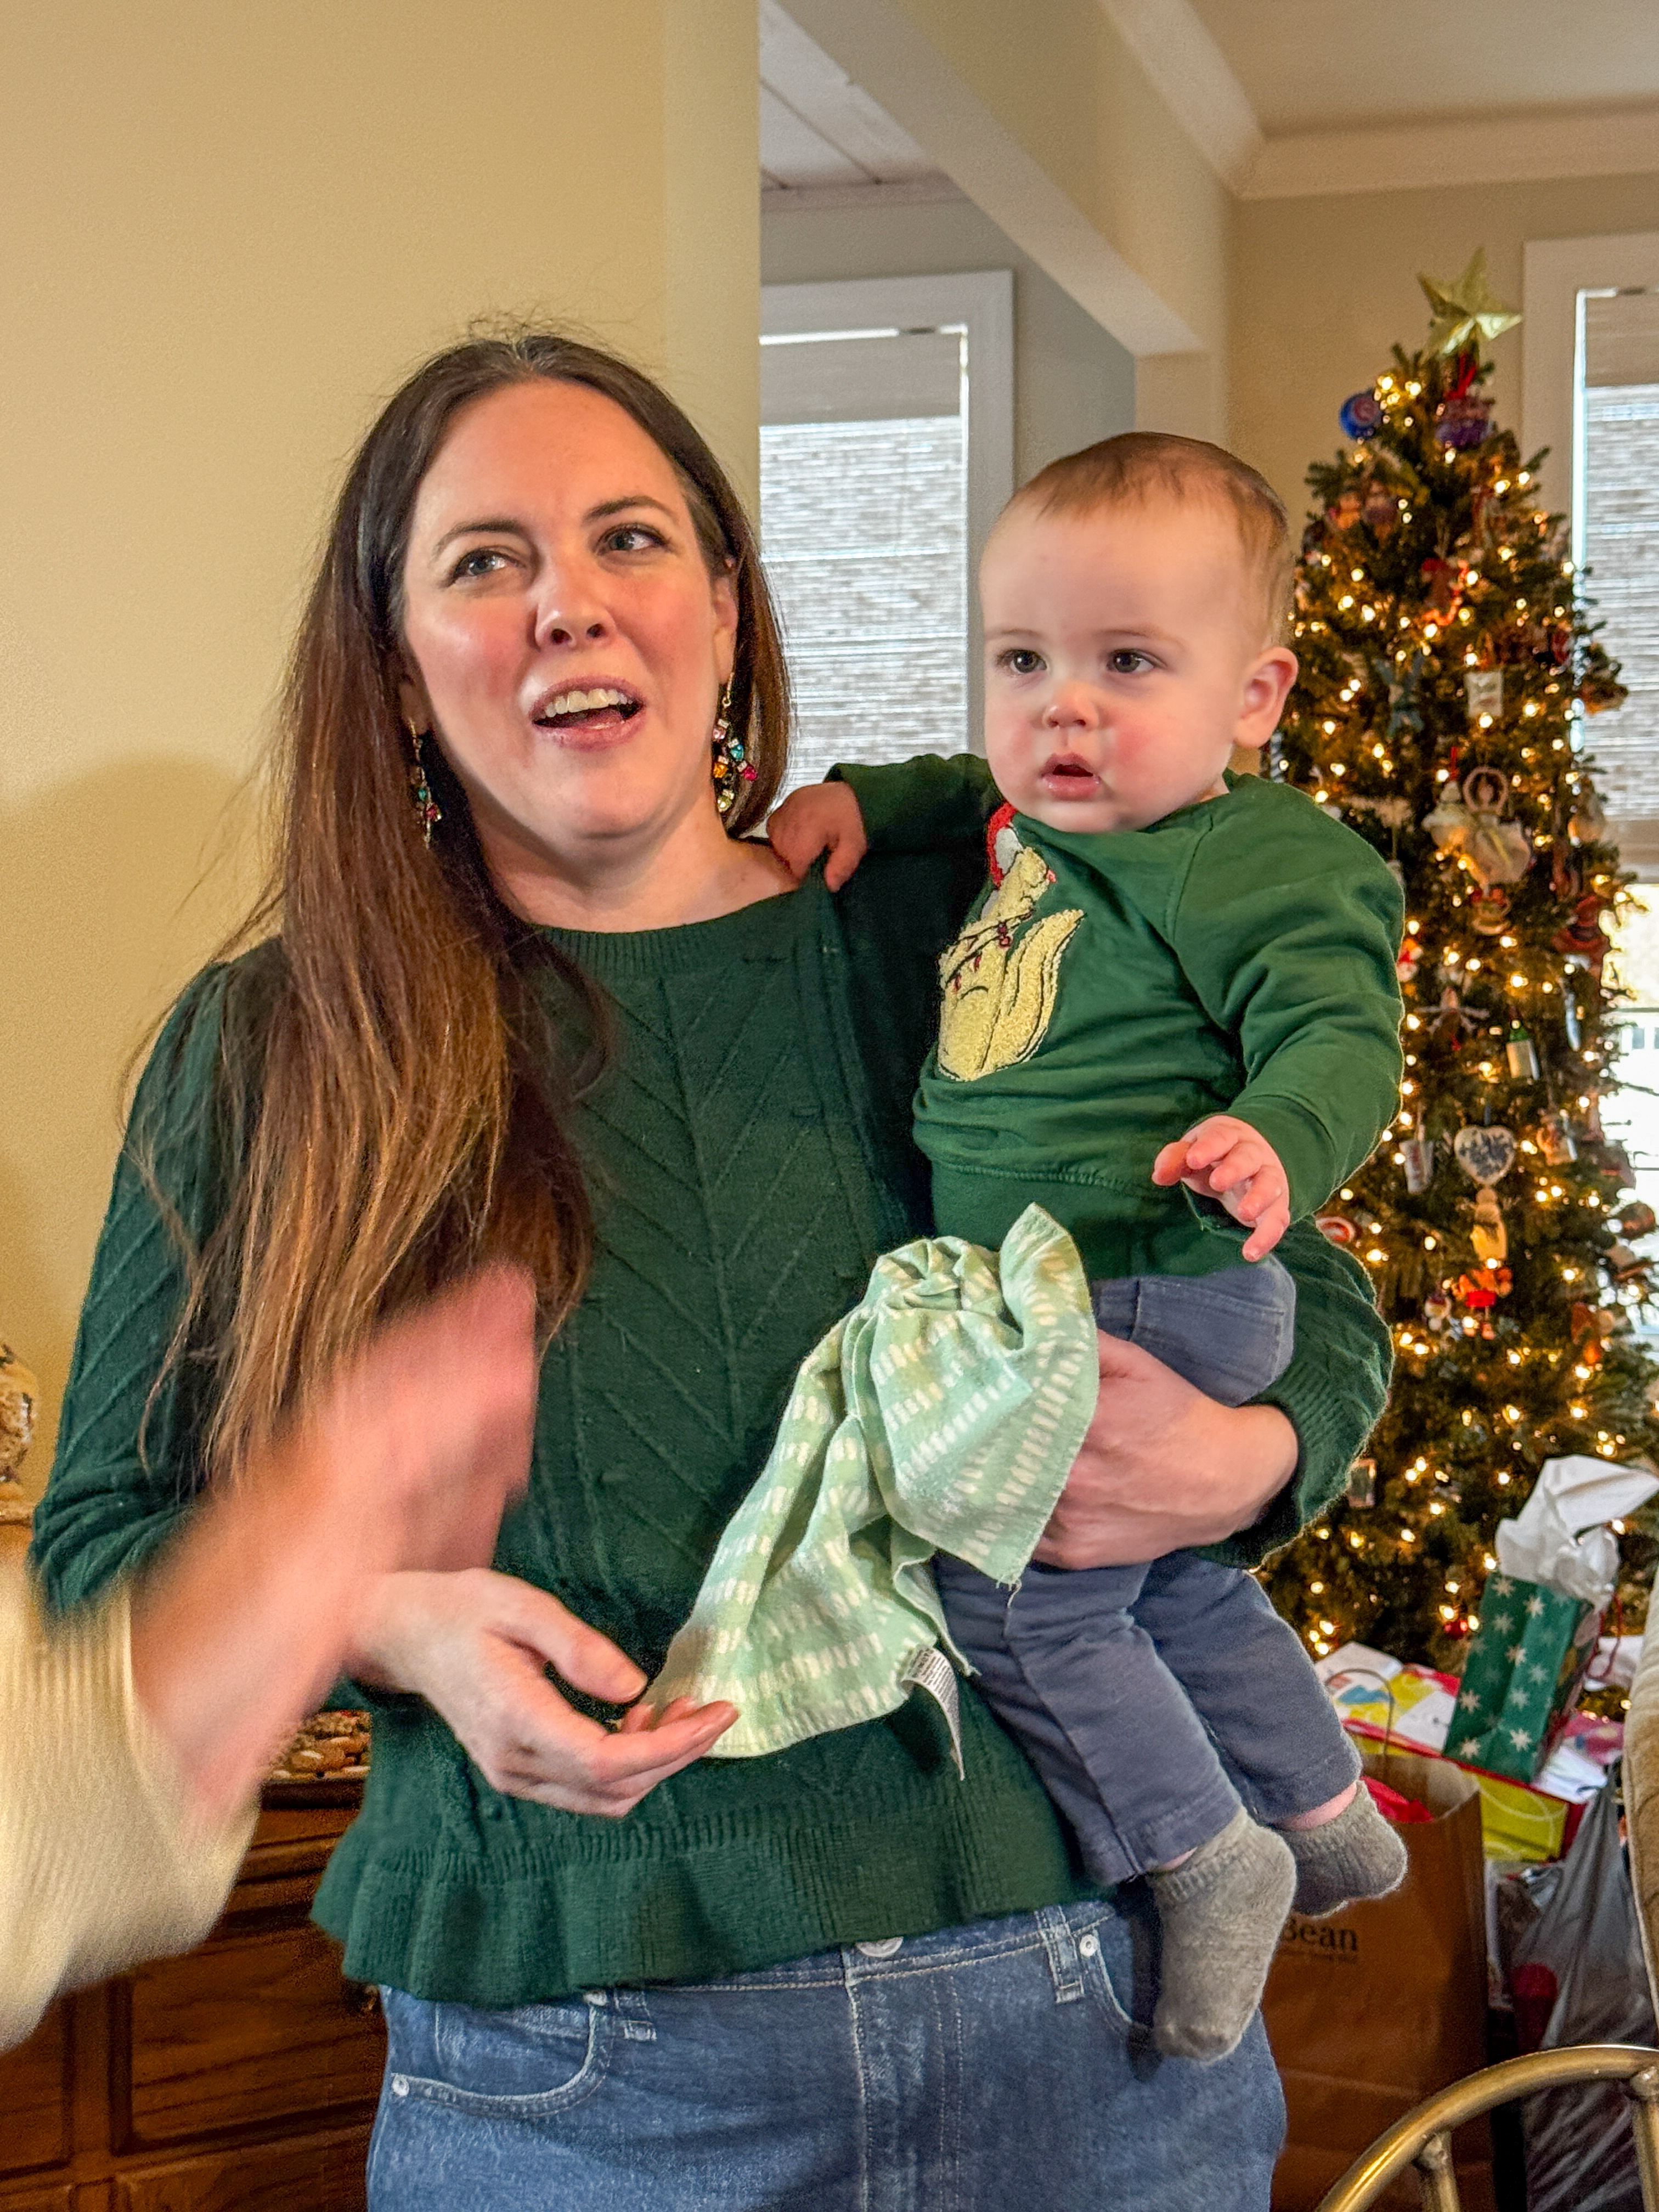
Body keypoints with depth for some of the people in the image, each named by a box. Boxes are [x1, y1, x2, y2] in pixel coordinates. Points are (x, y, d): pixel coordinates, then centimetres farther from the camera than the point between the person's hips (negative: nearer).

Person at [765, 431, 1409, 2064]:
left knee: (1017, 1600, -7)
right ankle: (1325, 1815, 43)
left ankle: (1204, 1857, 10)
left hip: (1144, 1306, -10)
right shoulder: (1029, 818, 8)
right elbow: (964, 787, 29)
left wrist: (1277, 1140, -42)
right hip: (1052, 1307, 10)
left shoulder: (1256, 863, -18)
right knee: (1171, 1584, 24)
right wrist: (860, 799, 12)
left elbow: (1340, 1035, -23)